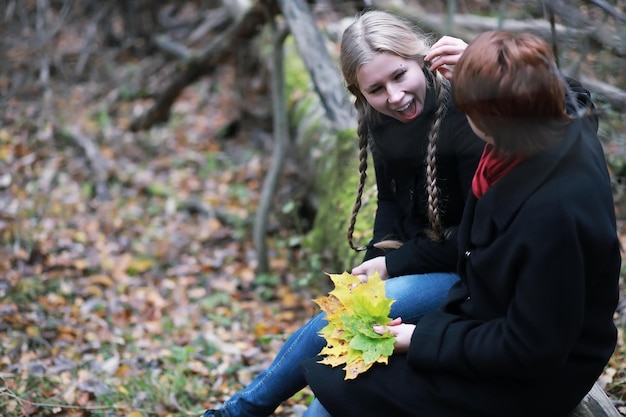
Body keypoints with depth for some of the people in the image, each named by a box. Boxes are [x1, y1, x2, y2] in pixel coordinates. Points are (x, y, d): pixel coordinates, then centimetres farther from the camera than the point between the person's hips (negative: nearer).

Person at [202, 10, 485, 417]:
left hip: (467, 271, -6)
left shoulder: (467, 116, -23)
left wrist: (395, 265, -16)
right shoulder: (381, 122, -1)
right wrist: (375, 262, -7)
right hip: (413, 258, 7)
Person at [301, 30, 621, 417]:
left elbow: (530, 352, -26)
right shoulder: (569, 118, -12)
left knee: (338, 385, -10)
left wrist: (424, 339, -17)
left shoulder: (554, 212, -38)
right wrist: (475, 65, 10)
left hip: (533, 383, -9)